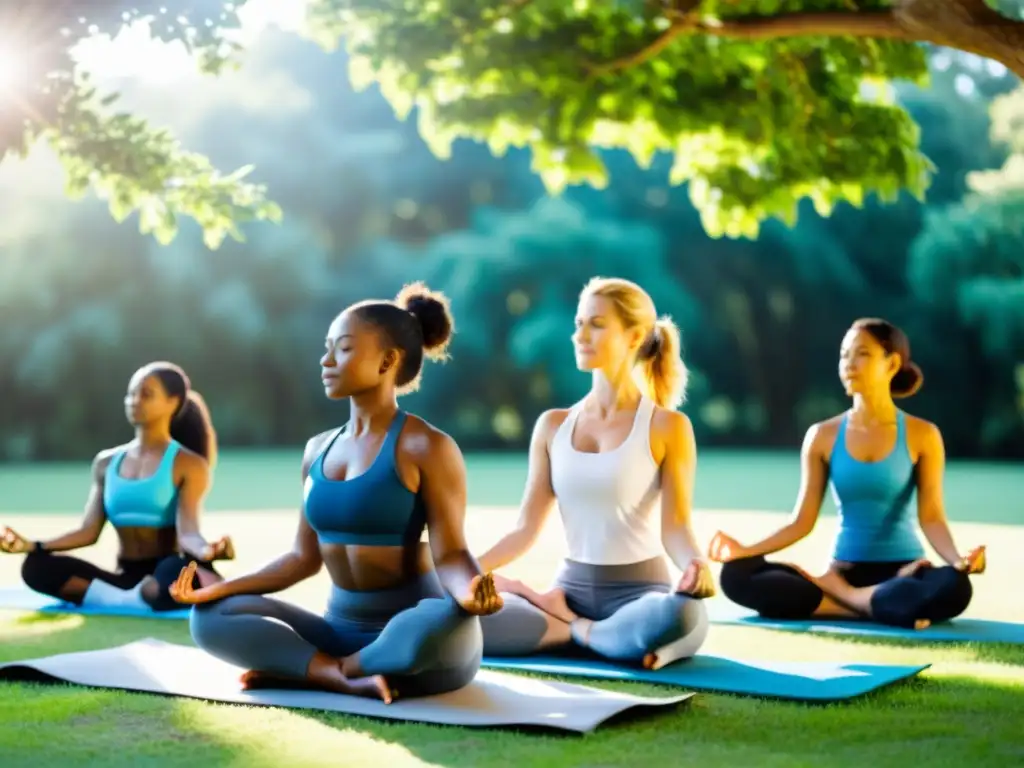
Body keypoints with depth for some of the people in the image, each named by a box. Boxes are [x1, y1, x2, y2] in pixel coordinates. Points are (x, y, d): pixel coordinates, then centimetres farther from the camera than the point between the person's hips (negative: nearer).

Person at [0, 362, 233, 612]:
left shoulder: (188, 465, -1)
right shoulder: (106, 462, 15)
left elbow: (187, 532, -15)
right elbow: (89, 532, 9)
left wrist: (208, 551, -39)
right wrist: (31, 546, -5)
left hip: (166, 577, -5)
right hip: (126, 579, 5)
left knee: (178, 571, -43)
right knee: (36, 566, -19)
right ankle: (135, 600, -25)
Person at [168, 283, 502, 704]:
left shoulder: (426, 447, -10)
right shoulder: (318, 450, 10)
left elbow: (449, 553, -15)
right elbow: (305, 555, 13)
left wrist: (469, 591, -38)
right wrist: (218, 589, 6)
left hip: (413, 632, -6)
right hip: (342, 629, 6)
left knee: (447, 624, -41)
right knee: (211, 618, -8)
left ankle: (302, 669, -17)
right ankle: (352, 679, -22)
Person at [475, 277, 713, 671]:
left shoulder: (667, 426, -3)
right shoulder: (552, 425, 9)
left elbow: (674, 526, -10)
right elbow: (526, 528, 7)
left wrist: (695, 563, -33)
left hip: (639, 590, -2)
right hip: (572, 589, 2)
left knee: (683, 615, -40)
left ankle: (566, 626, -11)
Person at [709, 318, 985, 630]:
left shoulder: (922, 435, 0)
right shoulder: (823, 436, 5)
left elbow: (932, 517, -7)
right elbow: (802, 521, 4)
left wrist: (958, 559, -27)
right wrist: (746, 550, -10)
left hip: (902, 571, -2)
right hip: (843, 571, 2)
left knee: (953, 587, -38)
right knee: (736, 575, -22)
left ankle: (840, 595, -17)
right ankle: (871, 608, -24)